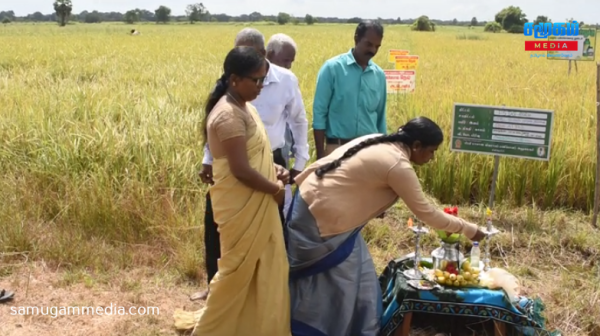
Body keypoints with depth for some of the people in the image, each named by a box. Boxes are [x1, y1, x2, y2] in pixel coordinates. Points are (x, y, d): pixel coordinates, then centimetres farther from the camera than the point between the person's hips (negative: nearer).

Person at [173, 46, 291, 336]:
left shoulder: (243, 106, 9)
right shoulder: (229, 115, -23)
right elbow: (241, 170, -25)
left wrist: (273, 168, 2)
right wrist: (275, 189, -12)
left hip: (255, 203, 9)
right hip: (241, 205, -9)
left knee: (265, 265, 17)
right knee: (239, 267, 6)